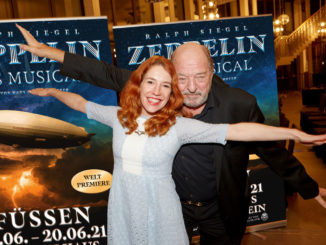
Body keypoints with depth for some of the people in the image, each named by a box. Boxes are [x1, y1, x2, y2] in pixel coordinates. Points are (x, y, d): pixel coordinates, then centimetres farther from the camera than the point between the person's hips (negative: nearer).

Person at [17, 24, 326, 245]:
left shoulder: (240, 105, -22)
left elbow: (272, 151, -9)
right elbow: (108, 75, -10)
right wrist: (47, 51, -8)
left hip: (219, 210, -1)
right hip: (171, 204, 2)